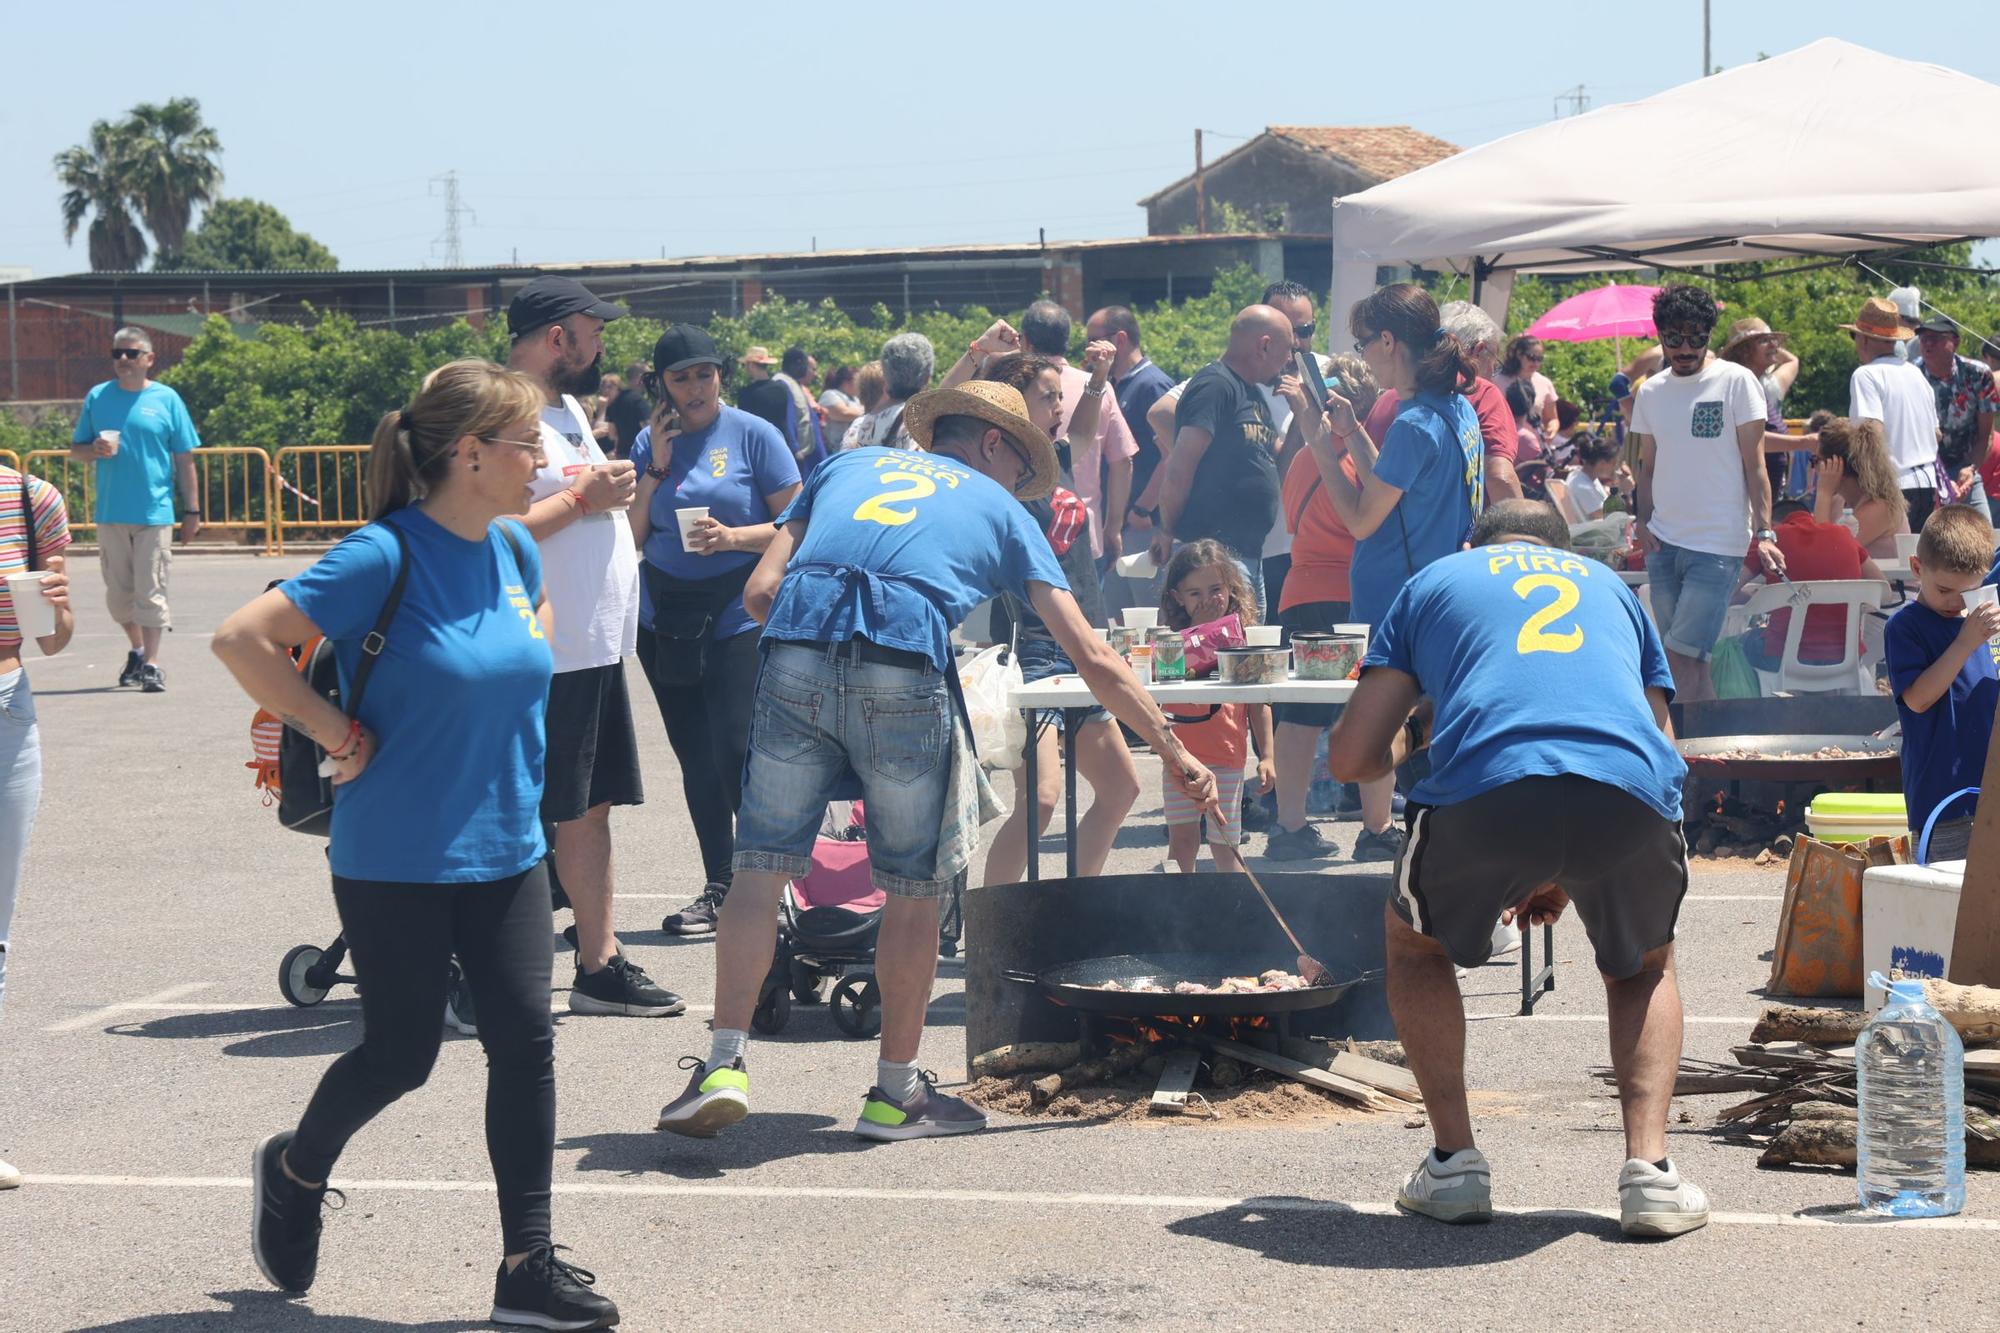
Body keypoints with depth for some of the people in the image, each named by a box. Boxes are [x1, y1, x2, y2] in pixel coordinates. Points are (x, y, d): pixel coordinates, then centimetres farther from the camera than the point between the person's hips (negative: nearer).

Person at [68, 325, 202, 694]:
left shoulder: (166, 400, 1)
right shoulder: (97, 398, 7)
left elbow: (184, 460, 3)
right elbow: (75, 450, 12)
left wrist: (192, 511, 1)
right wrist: (95, 450, -12)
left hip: (154, 512, -3)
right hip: (110, 513, 3)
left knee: (150, 592, -5)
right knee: (118, 591, 10)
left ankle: (151, 663, -2)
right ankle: (137, 650, 29)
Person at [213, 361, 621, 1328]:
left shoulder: (512, 548, 3)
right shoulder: (386, 557, -19)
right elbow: (242, 639, -22)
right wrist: (338, 733, -18)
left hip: (504, 847, 6)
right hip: (397, 859, -6)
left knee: (525, 1041, -1)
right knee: (401, 1055, 6)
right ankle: (294, 1172, 37)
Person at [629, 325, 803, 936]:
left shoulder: (753, 434, -4)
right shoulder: (651, 441, 9)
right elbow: (633, 535, 7)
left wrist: (733, 536, -19)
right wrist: (657, 467, -4)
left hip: (737, 616, -5)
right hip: (666, 620, 5)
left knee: (735, 752, -13)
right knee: (695, 759, 8)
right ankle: (718, 888, 17)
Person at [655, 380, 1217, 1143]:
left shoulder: (846, 466, 30)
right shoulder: (1000, 509, 24)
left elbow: (761, 591, 17)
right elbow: (1091, 658, 18)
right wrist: (1174, 754, 22)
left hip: (795, 657, 2)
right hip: (904, 674, -2)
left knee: (761, 863, 9)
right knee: (915, 889, 11)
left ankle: (724, 1063, -2)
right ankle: (896, 1093, 17)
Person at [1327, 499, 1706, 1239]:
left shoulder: (1433, 580, 30)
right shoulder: (1608, 584, 37)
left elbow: (1352, 758, 24)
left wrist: (1411, 732, 47)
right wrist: (1568, 873, 47)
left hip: (1486, 786, -2)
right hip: (1633, 789, 2)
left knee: (1415, 943, 30)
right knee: (1643, 968, 31)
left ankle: (1455, 1162, 20)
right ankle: (1649, 1166, 12)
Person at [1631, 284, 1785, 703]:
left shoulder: (1736, 382, -2)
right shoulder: (1650, 392, 12)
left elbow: (1754, 465, -3)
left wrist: (1763, 532, -12)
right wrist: (1642, 519, 2)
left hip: (1717, 546, -5)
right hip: (1663, 543, 5)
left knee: (1683, 659, -12)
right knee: (1688, 665, 6)